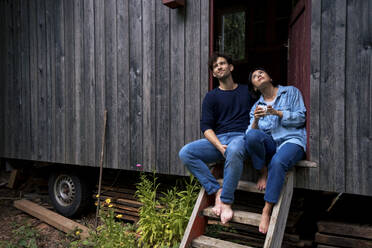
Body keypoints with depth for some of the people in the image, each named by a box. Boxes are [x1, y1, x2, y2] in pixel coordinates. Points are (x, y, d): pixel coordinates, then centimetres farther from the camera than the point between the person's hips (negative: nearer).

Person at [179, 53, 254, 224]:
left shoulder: (247, 91, 18)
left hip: (241, 136, -2)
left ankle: (226, 201, -27)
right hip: (217, 140, 3)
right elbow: (206, 127, 4)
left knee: (234, 151, -40)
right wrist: (220, 147, -14)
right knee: (185, 153, -22)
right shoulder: (211, 97, 15)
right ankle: (217, 190, -18)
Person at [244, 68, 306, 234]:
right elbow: (250, 133, 9)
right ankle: (264, 173, -11)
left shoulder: (291, 92, 14)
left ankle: (267, 211, -28)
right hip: (269, 144, 3)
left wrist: (278, 113, -10)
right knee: (252, 136, -32)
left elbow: (301, 117, 3)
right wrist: (256, 120, -13)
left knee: (277, 162, -37)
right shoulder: (256, 106, 21)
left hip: (292, 140, -3)